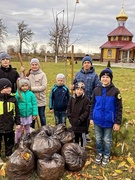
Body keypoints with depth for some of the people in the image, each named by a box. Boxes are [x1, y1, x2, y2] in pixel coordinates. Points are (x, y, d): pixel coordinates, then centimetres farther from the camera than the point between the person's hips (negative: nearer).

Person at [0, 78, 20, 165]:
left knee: (10, 142, 18)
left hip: (9, 125, 2)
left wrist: (18, 123, 3)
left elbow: (17, 112, 3)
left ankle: (9, 154, 39)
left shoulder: (13, 98, -4)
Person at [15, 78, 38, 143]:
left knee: (27, 129, 20)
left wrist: (34, 114, -3)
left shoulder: (31, 94, -8)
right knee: (19, 129, 11)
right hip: (20, 115, -2)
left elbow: (34, 104, -3)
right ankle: (17, 142, 26)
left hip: (29, 115, 2)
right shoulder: (18, 94, -13)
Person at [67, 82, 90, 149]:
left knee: (82, 137, 11)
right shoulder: (72, 98, 0)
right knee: (75, 137, 21)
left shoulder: (86, 100, -15)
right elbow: (68, 108, 7)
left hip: (82, 124, -5)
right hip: (74, 123, 5)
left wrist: (80, 119, -19)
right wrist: (70, 117, -3)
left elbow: (87, 111, -17)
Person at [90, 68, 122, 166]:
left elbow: (119, 108, -8)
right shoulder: (96, 90, -2)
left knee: (107, 139, 13)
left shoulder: (115, 91, -11)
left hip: (109, 121, -2)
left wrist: (118, 122, -10)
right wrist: (91, 117, 6)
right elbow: (93, 105, 7)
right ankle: (99, 153, 40)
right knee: (98, 138, 17)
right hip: (97, 120, 3)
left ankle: (106, 155, 35)